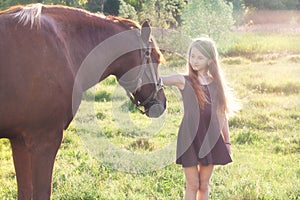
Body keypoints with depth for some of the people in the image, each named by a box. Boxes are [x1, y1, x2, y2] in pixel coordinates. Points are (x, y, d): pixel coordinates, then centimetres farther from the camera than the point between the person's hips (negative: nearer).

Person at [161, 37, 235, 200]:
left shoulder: (216, 83, 6)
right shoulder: (183, 81, -3)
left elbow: (221, 114, 12)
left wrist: (227, 142, 14)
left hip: (211, 139, 3)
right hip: (190, 138, -3)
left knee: (204, 184, 10)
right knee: (192, 185, 1)